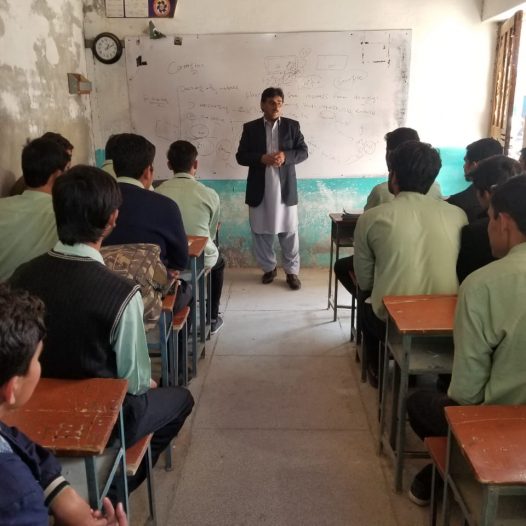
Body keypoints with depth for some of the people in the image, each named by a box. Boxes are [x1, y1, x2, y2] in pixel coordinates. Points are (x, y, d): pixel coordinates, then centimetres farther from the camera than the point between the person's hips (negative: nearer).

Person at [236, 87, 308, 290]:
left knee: (289, 232, 5)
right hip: (260, 190, 1)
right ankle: (269, 268, 26)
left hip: (285, 189, 0)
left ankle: (292, 271, 17)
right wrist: (262, 159, -18)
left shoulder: (292, 126, 4)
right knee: (261, 232, 9)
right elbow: (241, 156, -1)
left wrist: (286, 156, -17)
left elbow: (304, 151, 2)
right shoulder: (250, 128, 3)